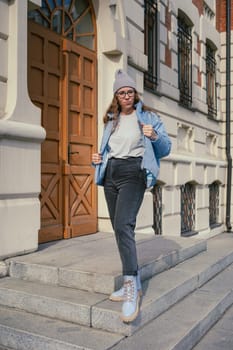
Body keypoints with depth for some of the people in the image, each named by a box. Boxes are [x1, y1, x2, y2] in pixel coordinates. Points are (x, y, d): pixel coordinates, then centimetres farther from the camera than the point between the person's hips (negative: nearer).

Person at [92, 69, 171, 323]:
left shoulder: (147, 117, 4)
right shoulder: (111, 120, 19)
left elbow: (166, 149, 2)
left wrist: (155, 136, -19)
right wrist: (99, 159, 8)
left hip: (133, 172, -6)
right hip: (110, 173, 6)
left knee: (123, 226, -23)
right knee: (119, 228, 6)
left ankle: (131, 287, -17)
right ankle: (133, 283, 18)